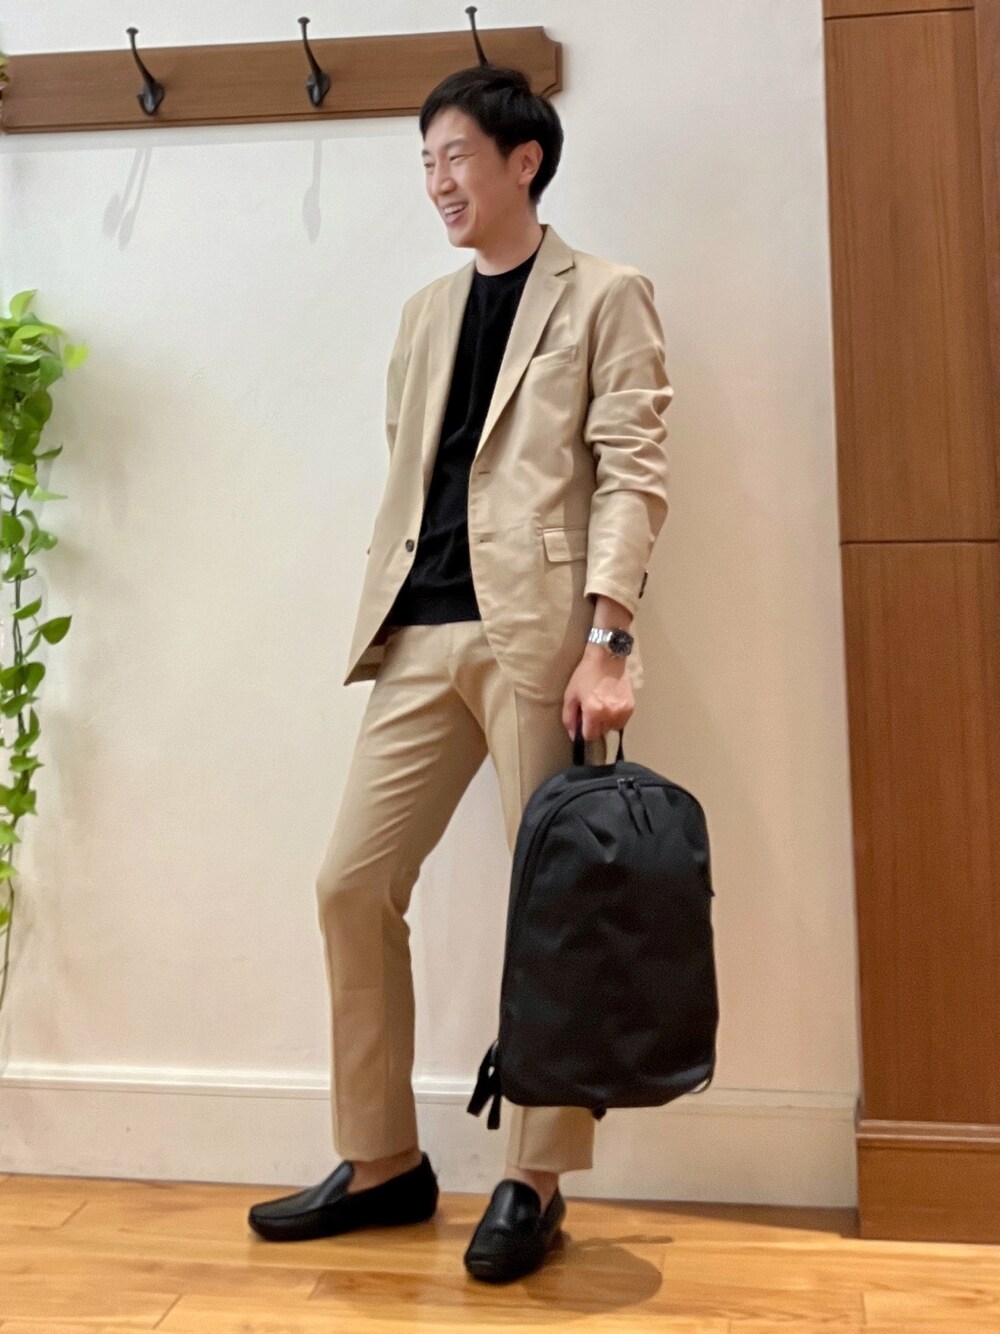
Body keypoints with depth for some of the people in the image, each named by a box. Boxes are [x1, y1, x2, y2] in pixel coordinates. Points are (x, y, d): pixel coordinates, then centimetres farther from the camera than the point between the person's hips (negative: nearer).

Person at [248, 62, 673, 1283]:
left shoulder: (603, 297, 5)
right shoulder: (424, 314, 22)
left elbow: (633, 473, -5)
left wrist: (607, 638, -16)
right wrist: (379, 617, 10)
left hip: (540, 633, -6)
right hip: (420, 636, 6)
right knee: (352, 883, 3)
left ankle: (534, 1183, 16)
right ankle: (381, 1162, 19)